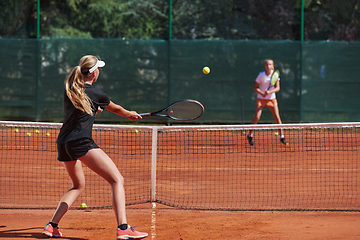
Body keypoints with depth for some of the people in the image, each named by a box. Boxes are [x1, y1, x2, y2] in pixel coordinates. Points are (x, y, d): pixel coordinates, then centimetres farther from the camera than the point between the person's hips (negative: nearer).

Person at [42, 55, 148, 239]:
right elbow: (116, 109, 22)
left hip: (63, 143, 7)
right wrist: (129, 114, 41)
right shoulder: (96, 94, 1)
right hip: (81, 142, -7)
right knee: (117, 180, -9)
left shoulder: (69, 88, 16)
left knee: (78, 185, 28)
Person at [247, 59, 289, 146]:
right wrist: (262, 93, -22)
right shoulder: (261, 75, -9)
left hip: (272, 99, 2)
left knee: (277, 117, -7)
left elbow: (277, 88, -8)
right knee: (257, 117, -13)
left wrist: (270, 92, -26)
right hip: (261, 99, -2)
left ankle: (282, 137, 2)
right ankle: (250, 135, 5)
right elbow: (255, 88, -5)